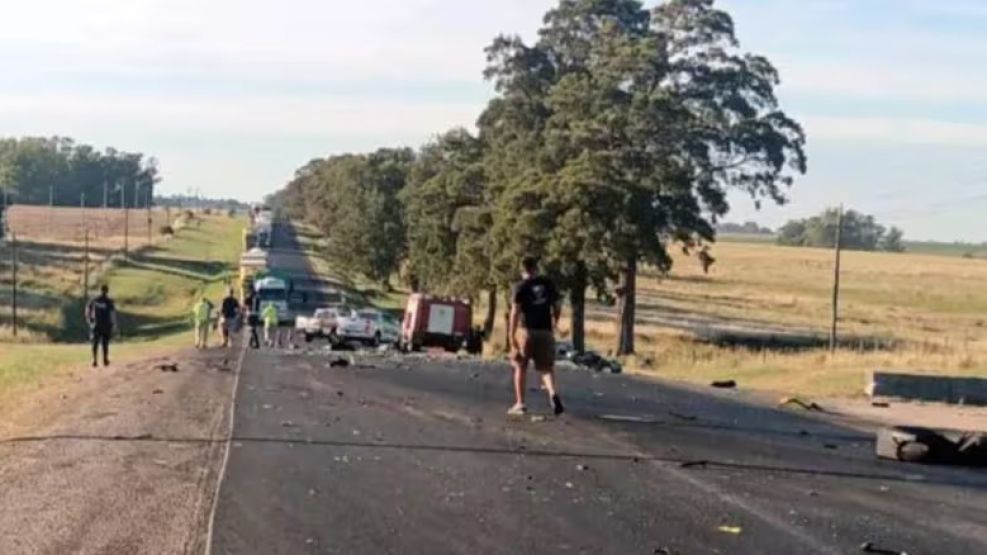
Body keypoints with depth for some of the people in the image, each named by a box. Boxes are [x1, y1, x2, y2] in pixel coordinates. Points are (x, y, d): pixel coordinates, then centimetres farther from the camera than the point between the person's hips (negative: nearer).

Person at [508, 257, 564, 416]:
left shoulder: (521, 287, -5)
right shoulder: (548, 284, 6)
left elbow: (515, 313, -11)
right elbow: (556, 309, 9)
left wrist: (511, 336, -9)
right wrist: (553, 325, 23)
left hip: (526, 330, -3)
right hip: (545, 331, 3)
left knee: (521, 367, 11)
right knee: (546, 367, 6)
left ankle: (520, 403, 13)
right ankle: (553, 393, -20)